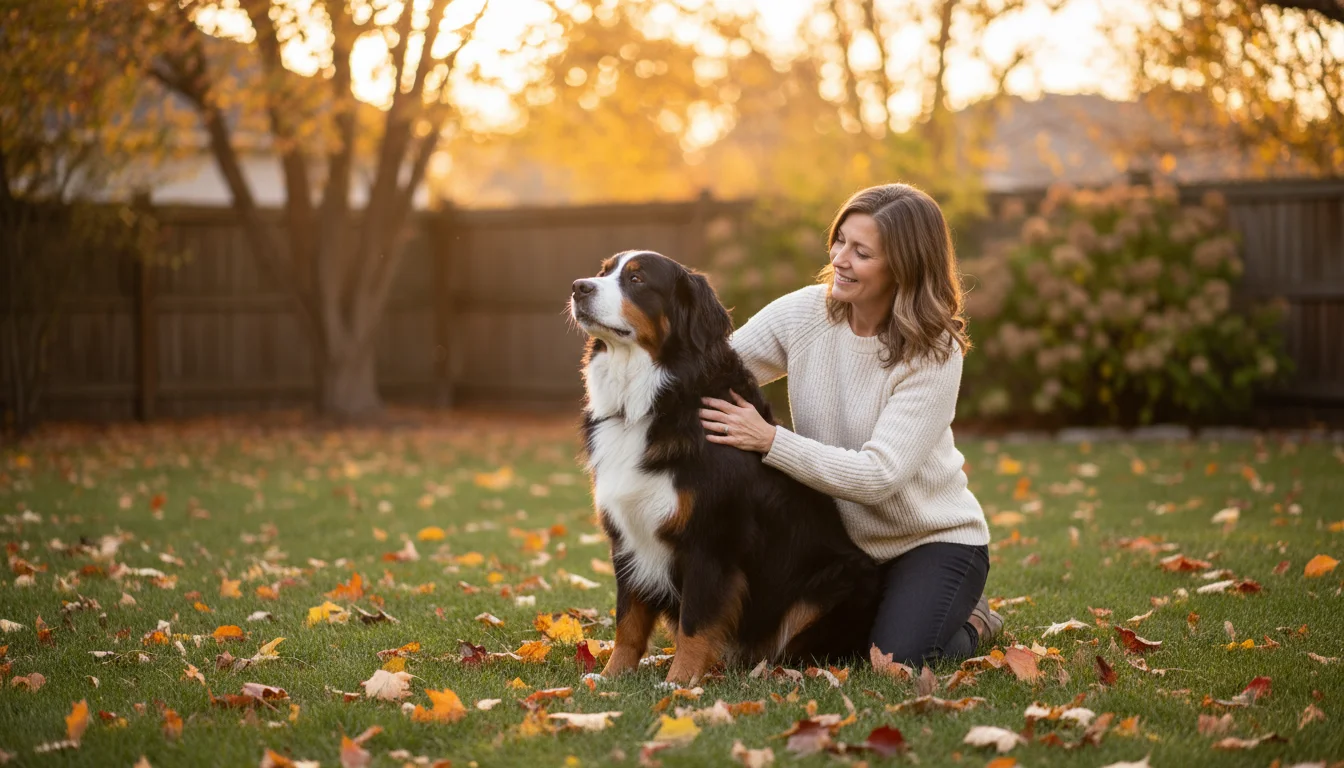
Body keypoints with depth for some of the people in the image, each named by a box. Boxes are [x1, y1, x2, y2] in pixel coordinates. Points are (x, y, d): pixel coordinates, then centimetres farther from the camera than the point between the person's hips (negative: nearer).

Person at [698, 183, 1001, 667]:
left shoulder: (934, 355, -21)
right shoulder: (805, 312, -9)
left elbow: (879, 476, -28)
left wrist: (769, 440, -34)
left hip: (934, 540, -4)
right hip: (841, 538, 4)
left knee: (893, 659, -24)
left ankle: (970, 622, 11)